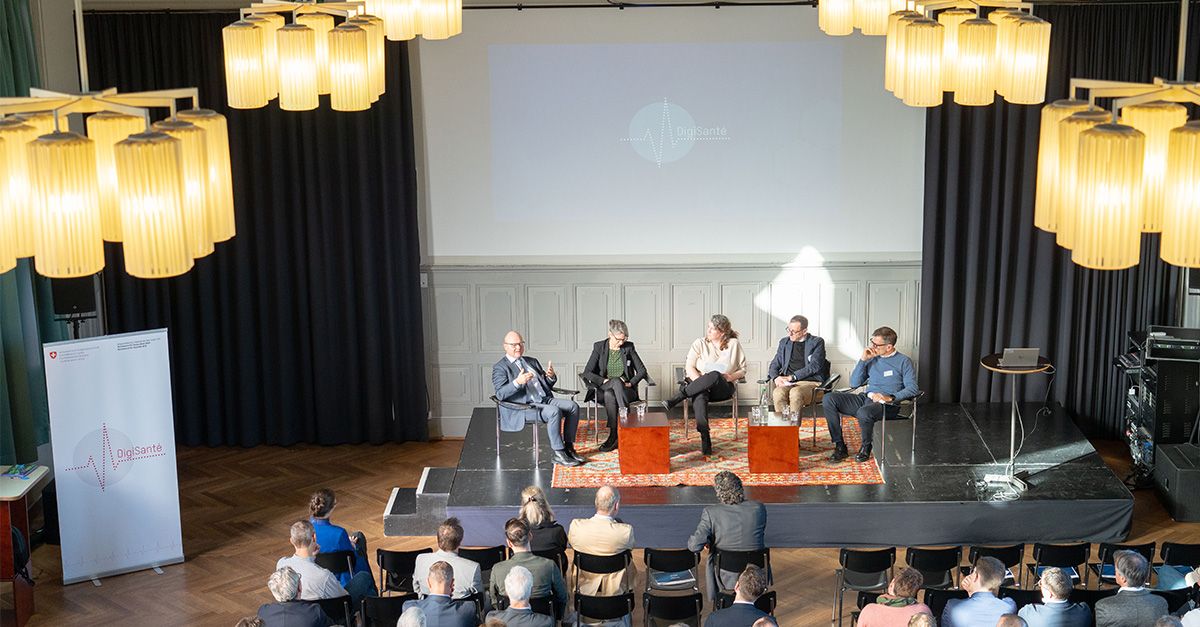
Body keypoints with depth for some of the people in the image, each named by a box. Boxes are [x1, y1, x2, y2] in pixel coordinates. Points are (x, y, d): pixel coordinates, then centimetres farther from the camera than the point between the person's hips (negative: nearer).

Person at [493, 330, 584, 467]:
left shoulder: (532, 362, 22)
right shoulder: (500, 368, 0)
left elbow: (548, 385, 23)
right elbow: (500, 394, -14)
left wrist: (551, 377, -2)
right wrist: (517, 382, -30)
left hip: (544, 400, 7)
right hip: (522, 408, -7)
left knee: (573, 406, -13)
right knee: (554, 411, -32)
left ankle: (568, 448, -9)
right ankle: (558, 455, -27)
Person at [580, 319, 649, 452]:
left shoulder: (628, 347, 4)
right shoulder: (599, 347, 2)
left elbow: (642, 370, 6)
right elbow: (587, 373, -3)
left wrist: (630, 383, -11)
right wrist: (605, 381, -18)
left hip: (626, 391, 0)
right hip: (603, 390, 0)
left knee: (610, 395, -36)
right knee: (609, 395, -38)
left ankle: (614, 436, -39)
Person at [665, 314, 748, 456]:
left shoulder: (733, 344, 9)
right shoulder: (700, 344, 11)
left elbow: (743, 369, 12)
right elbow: (690, 367, 3)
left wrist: (731, 377, -9)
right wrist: (700, 382, -15)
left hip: (724, 387, 0)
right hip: (701, 388, 1)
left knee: (715, 375, -38)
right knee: (699, 396, -39)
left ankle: (676, 398, -34)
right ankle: (705, 439, -51)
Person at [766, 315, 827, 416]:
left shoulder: (817, 342, 6)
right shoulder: (784, 342, 20)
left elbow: (815, 366, -6)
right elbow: (774, 365, 19)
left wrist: (792, 377, -13)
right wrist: (776, 377, -5)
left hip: (810, 382, -3)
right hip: (788, 383, 3)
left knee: (795, 392, -38)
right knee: (778, 393, -33)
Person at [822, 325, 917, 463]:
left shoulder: (903, 361, 1)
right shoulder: (873, 358, 17)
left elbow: (912, 389, -9)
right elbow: (854, 383, 13)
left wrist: (890, 397, -23)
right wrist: (863, 360, 3)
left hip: (887, 404, -6)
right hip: (866, 398, 6)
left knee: (864, 413, -40)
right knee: (829, 399, -14)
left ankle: (866, 447, -9)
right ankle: (839, 446, -12)